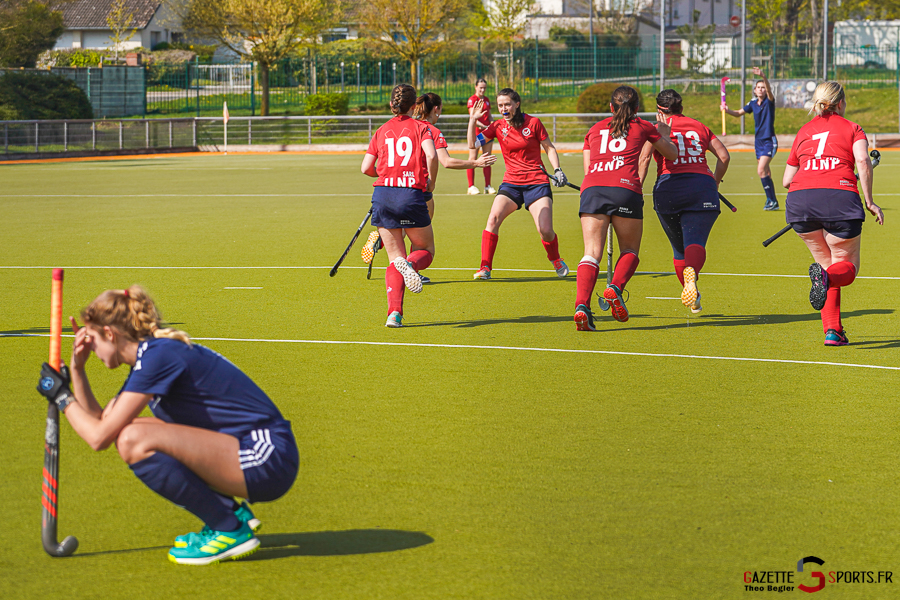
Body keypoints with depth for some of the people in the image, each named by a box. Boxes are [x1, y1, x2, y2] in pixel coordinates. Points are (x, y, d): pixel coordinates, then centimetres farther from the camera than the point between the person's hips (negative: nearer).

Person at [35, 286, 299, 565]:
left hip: (267, 460, -10)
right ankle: (230, 512, 14)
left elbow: (99, 437, -15)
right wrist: (77, 368, 13)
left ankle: (231, 531, -11)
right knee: (127, 433, 15)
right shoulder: (150, 353, 14)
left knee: (135, 441, -23)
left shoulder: (157, 356, -15)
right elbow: (100, 420, 21)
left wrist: (61, 396, -1)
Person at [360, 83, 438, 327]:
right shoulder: (420, 127, 4)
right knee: (426, 250, 16)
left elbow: (366, 168, 8)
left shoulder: (382, 131, 13)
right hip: (412, 195, -3)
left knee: (395, 258, 10)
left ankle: (394, 313, -9)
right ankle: (411, 264, -22)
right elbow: (431, 155, -14)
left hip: (383, 195, 3)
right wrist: (431, 181, 2)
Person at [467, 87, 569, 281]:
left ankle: (556, 261, 20)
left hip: (537, 182, -2)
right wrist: (473, 119, -12)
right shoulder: (497, 127, 3)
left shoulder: (533, 123, -3)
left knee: (545, 230, -12)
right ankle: (485, 268, -15)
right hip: (511, 183, 2)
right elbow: (473, 144, -3)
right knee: (493, 218, -21)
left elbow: (549, 148, 6)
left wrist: (557, 170, -7)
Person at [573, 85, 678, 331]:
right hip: (625, 188, -2)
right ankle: (615, 288, -15)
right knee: (629, 250, 14)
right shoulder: (642, 127, 20)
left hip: (592, 189, 2)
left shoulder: (595, 129, 26)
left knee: (592, 253, -3)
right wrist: (664, 134, 52)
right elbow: (673, 154, 33)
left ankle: (582, 305, -24)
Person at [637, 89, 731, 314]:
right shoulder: (700, 127, 20)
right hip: (702, 185, 1)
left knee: (679, 247, 16)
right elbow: (724, 156, 15)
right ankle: (691, 273, -46)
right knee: (696, 243, -13)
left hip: (668, 187, 0)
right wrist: (715, 183, 30)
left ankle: (692, 298, 23)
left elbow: (644, 158, -5)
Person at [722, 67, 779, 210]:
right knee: (765, 173, 12)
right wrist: (727, 110, 0)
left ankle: (771, 199, -13)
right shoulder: (753, 103, 6)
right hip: (758, 140, 7)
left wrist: (763, 76, -50)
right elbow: (739, 113, 20)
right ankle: (773, 202, 22)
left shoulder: (769, 101, -11)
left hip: (769, 141, -7)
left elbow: (769, 89, -32)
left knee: (761, 170, -20)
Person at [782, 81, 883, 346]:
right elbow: (862, 161, -3)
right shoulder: (852, 129, 17)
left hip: (800, 199, 3)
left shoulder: (803, 132, 26)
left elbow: (787, 180, 24)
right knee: (847, 267, 11)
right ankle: (827, 275, -27)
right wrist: (869, 201, 2)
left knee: (825, 262, 20)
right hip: (840, 195, -3)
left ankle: (832, 330, 8)